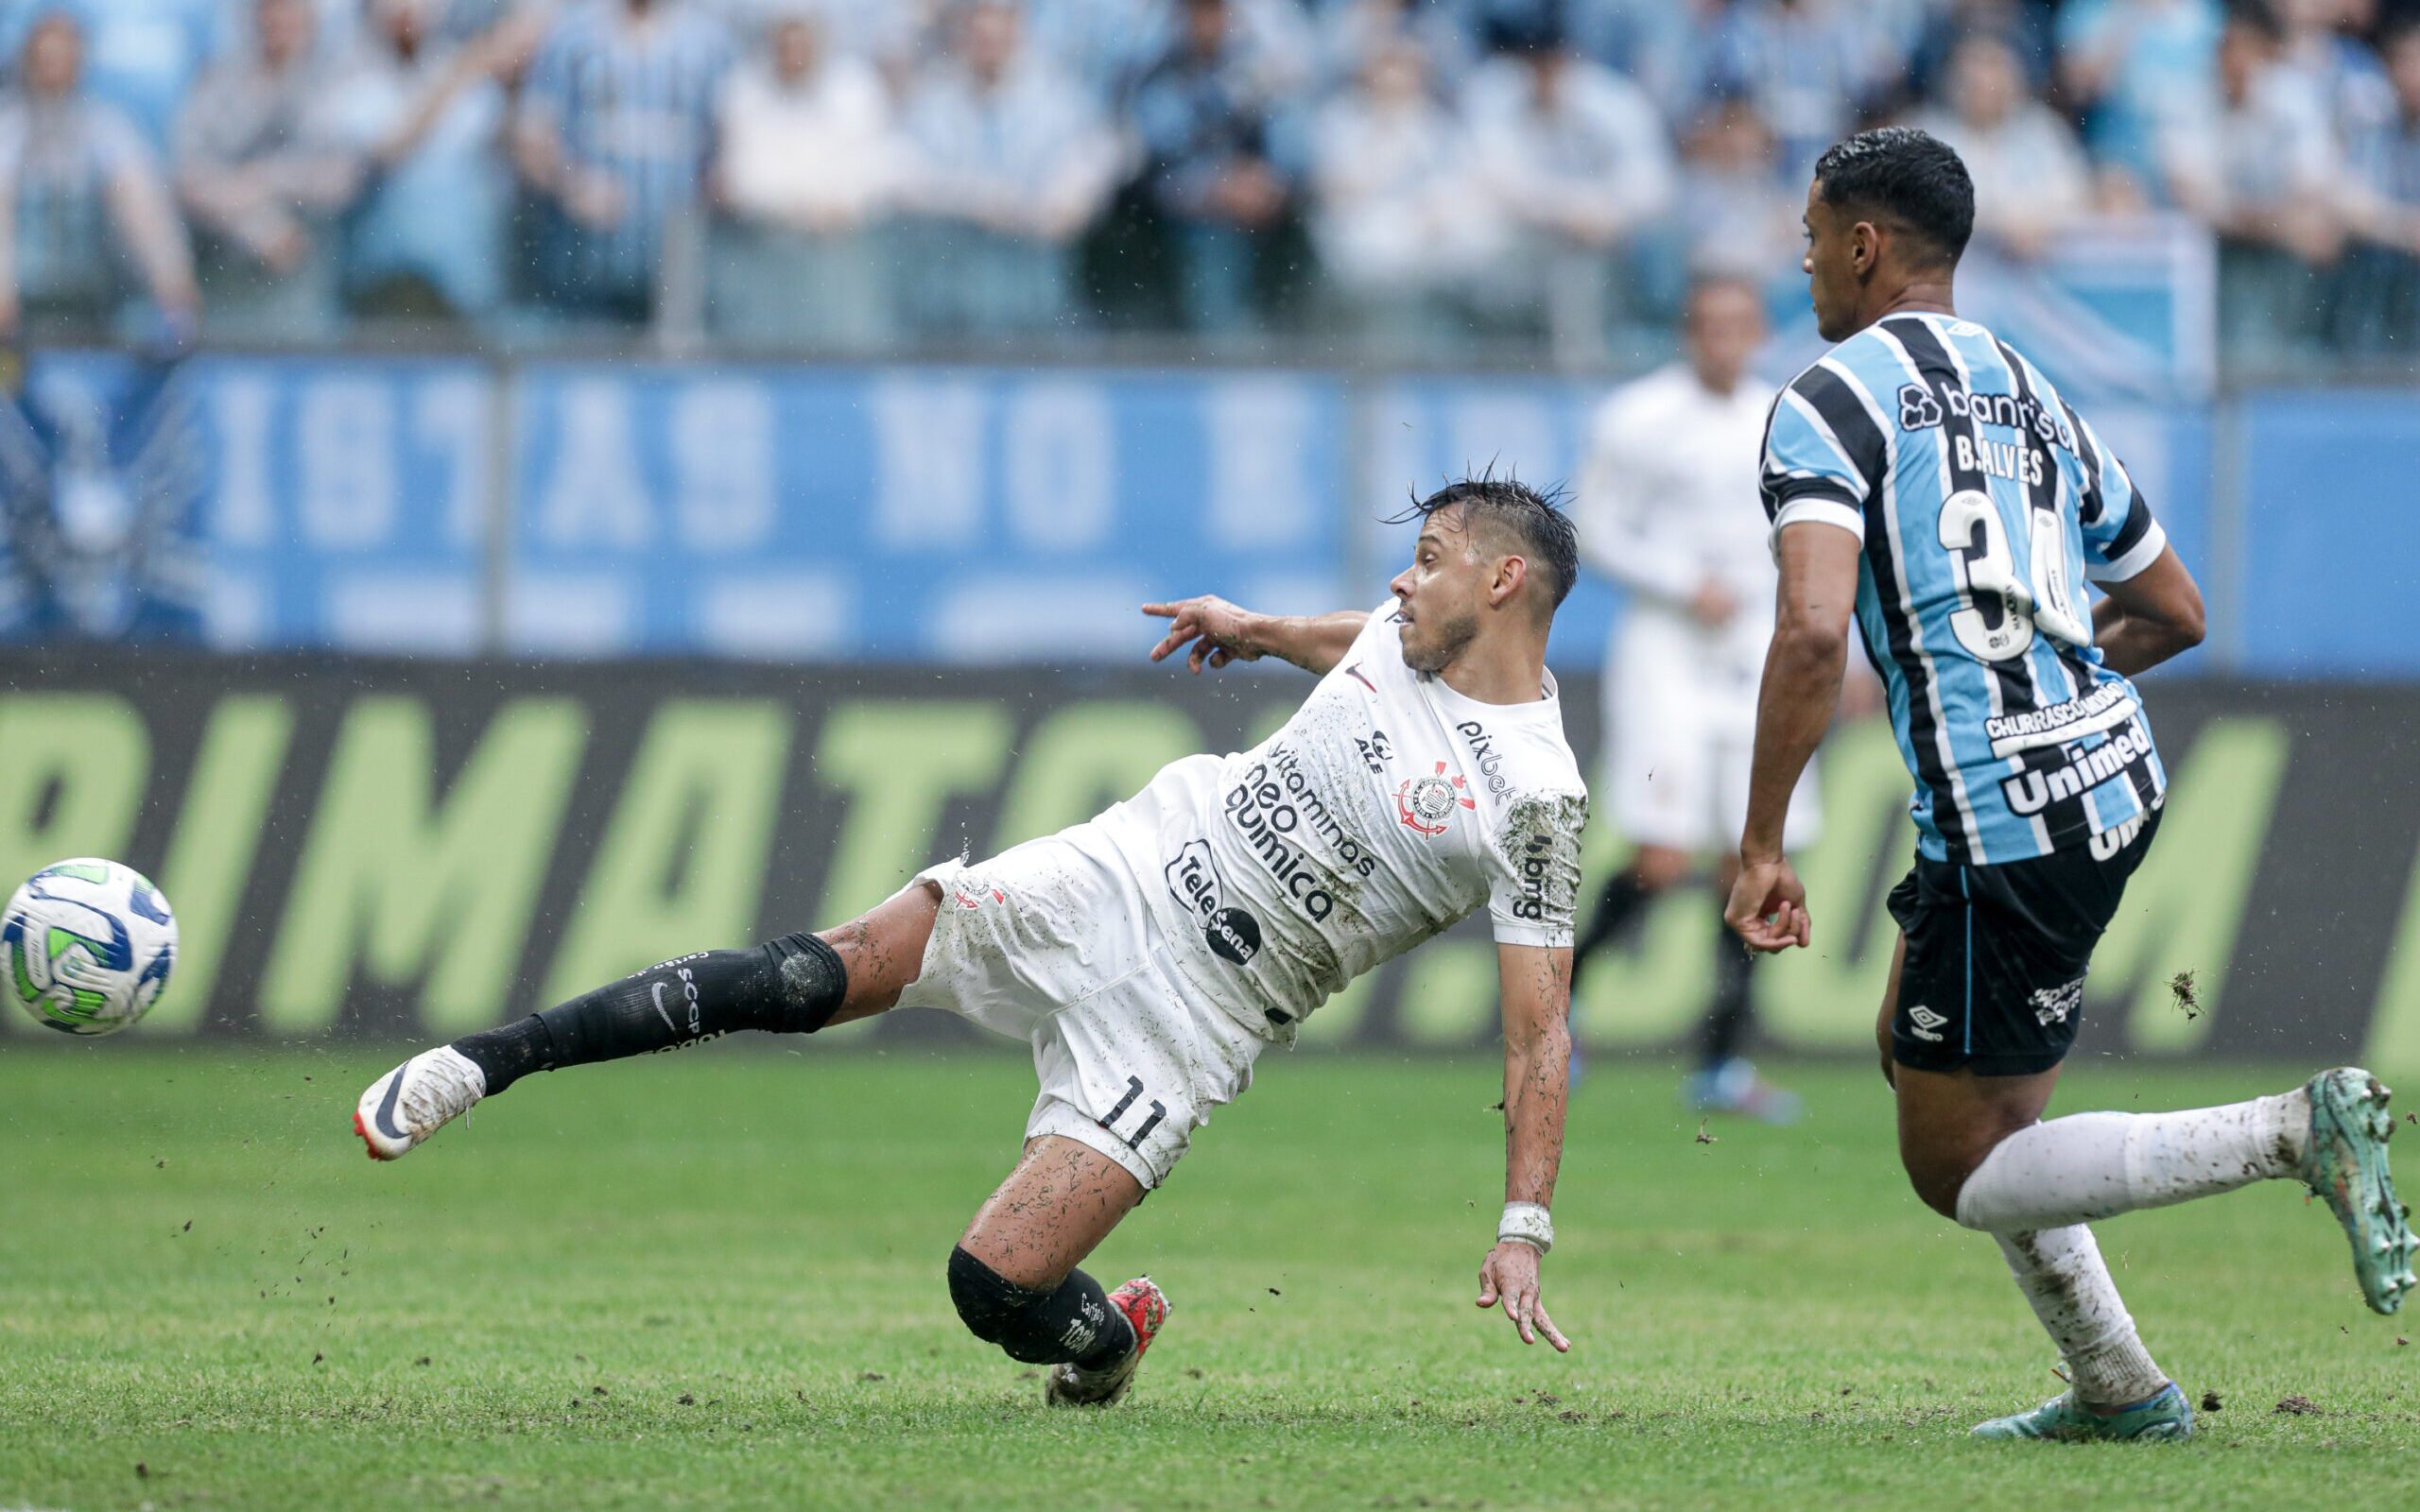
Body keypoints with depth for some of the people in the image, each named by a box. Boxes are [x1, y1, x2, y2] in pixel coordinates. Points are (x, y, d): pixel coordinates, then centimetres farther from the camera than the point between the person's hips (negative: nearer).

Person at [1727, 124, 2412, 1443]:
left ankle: (2295, 1133, -15)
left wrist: (1759, 847, -16)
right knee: (1916, 1051, 25)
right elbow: (2175, 613, 24)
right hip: (2114, 776, 8)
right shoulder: (2032, 396, 16)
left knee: (1957, 1169, 3)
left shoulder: (1830, 402, -7)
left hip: (2001, 825, -8)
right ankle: (2115, 1389, 23)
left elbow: (1812, 631, -22)